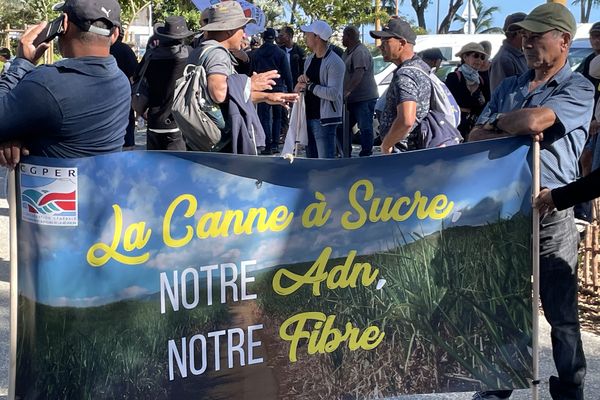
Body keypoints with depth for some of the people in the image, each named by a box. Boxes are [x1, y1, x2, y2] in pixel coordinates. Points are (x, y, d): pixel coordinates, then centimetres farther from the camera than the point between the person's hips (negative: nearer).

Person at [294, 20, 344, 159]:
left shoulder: (334, 62, -13)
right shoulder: (309, 60, 14)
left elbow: (333, 93, -22)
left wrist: (309, 85, -14)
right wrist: (302, 81, 1)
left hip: (325, 120, -9)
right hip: (309, 117, 9)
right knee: (311, 159, 15)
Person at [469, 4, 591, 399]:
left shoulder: (578, 89, -5)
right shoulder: (509, 87, 14)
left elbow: (533, 120, -22)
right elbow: (476, 138, 7)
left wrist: (500, 122, -2)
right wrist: (516, 130, -9)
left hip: (551, 213, -5)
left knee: (560, 311, 3)